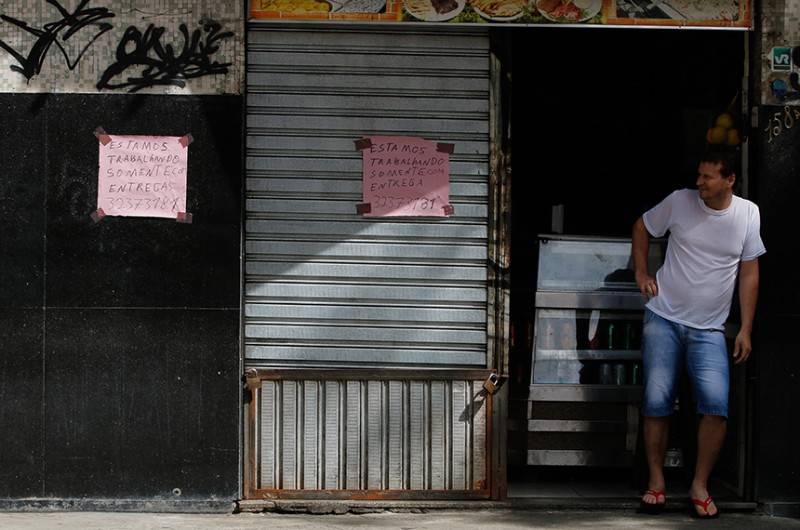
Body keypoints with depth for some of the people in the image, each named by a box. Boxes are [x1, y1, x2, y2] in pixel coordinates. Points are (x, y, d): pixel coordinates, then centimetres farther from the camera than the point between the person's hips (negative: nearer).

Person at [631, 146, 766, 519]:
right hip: (663, 318, 0)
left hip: (709, 328, 0)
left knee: (716, 404, -14)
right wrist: (641, 272, 2)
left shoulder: (748, 214, -2)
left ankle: (700, 486, 0)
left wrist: (746, 329, 2)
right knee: (656, 402, -4)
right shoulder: (680, 201, -5)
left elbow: (749, 273, 4)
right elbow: (642, 227, 14)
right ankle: (656, 481, 11)